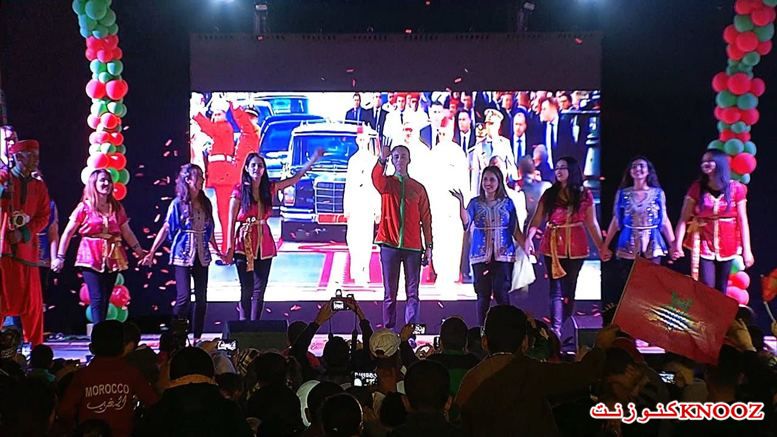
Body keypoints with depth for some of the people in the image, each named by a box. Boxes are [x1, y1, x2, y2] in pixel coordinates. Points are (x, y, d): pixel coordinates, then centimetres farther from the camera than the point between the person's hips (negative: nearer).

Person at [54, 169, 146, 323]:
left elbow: (127, 232, 15)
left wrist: (139, 251, 13)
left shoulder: (117, 208, 10)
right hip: (92, 258, -4)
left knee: (105, 299, 7)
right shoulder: (84, 207, -1)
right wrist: (60, 257, -3)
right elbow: (68, 232, 0)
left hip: (112, 258, 4)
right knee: (97, 299, -11)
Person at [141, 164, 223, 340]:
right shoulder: (178, 204, -4)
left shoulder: (205, 203, 8)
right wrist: (151, 253, -9)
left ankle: (197, 337, 12)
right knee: (184, 297, -10)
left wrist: (218, 252, 20)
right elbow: (165, 229, -5)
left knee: (202, 298, 5)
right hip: (183, 255, -5)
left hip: (201, 256, 5)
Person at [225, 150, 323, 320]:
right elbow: (231, 221, -4)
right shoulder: (239, 191, -4)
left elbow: (295, 178, 13)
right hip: (244, 244, -4)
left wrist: (313, 159, 6)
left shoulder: (269, 188, 7)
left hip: (264, 245, 4)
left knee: (259, 290, 4)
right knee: (247, 290, -1)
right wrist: (230, 248, -9)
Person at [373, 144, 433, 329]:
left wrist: (428, 246, 4)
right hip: (389, 244, -1)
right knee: (389, 292, 1)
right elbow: (376, 178, -19)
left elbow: (426, 218, 11)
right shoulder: (386, 183, 7)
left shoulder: (418, 188, 11)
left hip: (412, 246, 1)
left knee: (412, 292, -1)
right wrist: (381, 160, -38)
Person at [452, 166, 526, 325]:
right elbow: (466, 223, -11)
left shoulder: (507, 203, 8)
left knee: (501, 293, -9)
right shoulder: (475, 203, 7)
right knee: (483, 295, 1)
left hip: (503, 254, 0)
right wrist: (461, 203, -24)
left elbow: (515, 230, 9)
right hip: (481, 255, 1)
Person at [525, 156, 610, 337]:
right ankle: (555, 329, -13)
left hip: (575, 248, 0)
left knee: (569, 290, 7)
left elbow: (592, 224, 6)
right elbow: (536, 220, 0)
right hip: (553, 246, 0)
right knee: (556, 289, -6)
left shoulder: (584, 195, 5)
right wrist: (529, 237, -17)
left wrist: (601, 247, 2)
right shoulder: (549, 195, 5)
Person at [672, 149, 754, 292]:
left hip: (727, 245, 1)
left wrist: (746, 249, -5)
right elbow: (684, 218, -6)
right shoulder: (697, 188, -2)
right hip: (704, 244, -1)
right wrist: (678, 244, -17)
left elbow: (743, 220, -1)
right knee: (706, 288, -9)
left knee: (721, 288, 10)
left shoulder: (736, 188, -1)